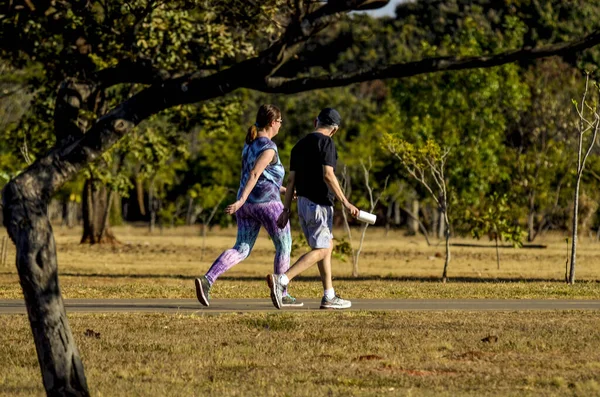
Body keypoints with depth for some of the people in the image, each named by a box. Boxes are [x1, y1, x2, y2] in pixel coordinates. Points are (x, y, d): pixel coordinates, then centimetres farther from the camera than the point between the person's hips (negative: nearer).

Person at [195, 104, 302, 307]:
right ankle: (282, 294, 15)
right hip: (267, 204, -8)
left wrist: (283, 190, 27)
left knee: (241, 250, 4)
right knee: (284, 245, 10)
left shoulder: (249, 144, 15)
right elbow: (254, 175, -24)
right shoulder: (269, 147, -13)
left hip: (248, 206, 8)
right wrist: (241, 201, -32)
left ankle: (207, 280, -16)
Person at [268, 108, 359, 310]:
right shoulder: (326, 142, -9)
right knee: (320, 251, -8)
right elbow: (328, 175, -19)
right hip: (319, 204, -9)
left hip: (303, 202, 9)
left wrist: (286, 210, 12)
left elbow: (291, 179, 12)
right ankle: (281, 280, -24)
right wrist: (345, 202, -17)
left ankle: (329, 297, 15)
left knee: (327, 245, 17)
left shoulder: (299, 145, 14)